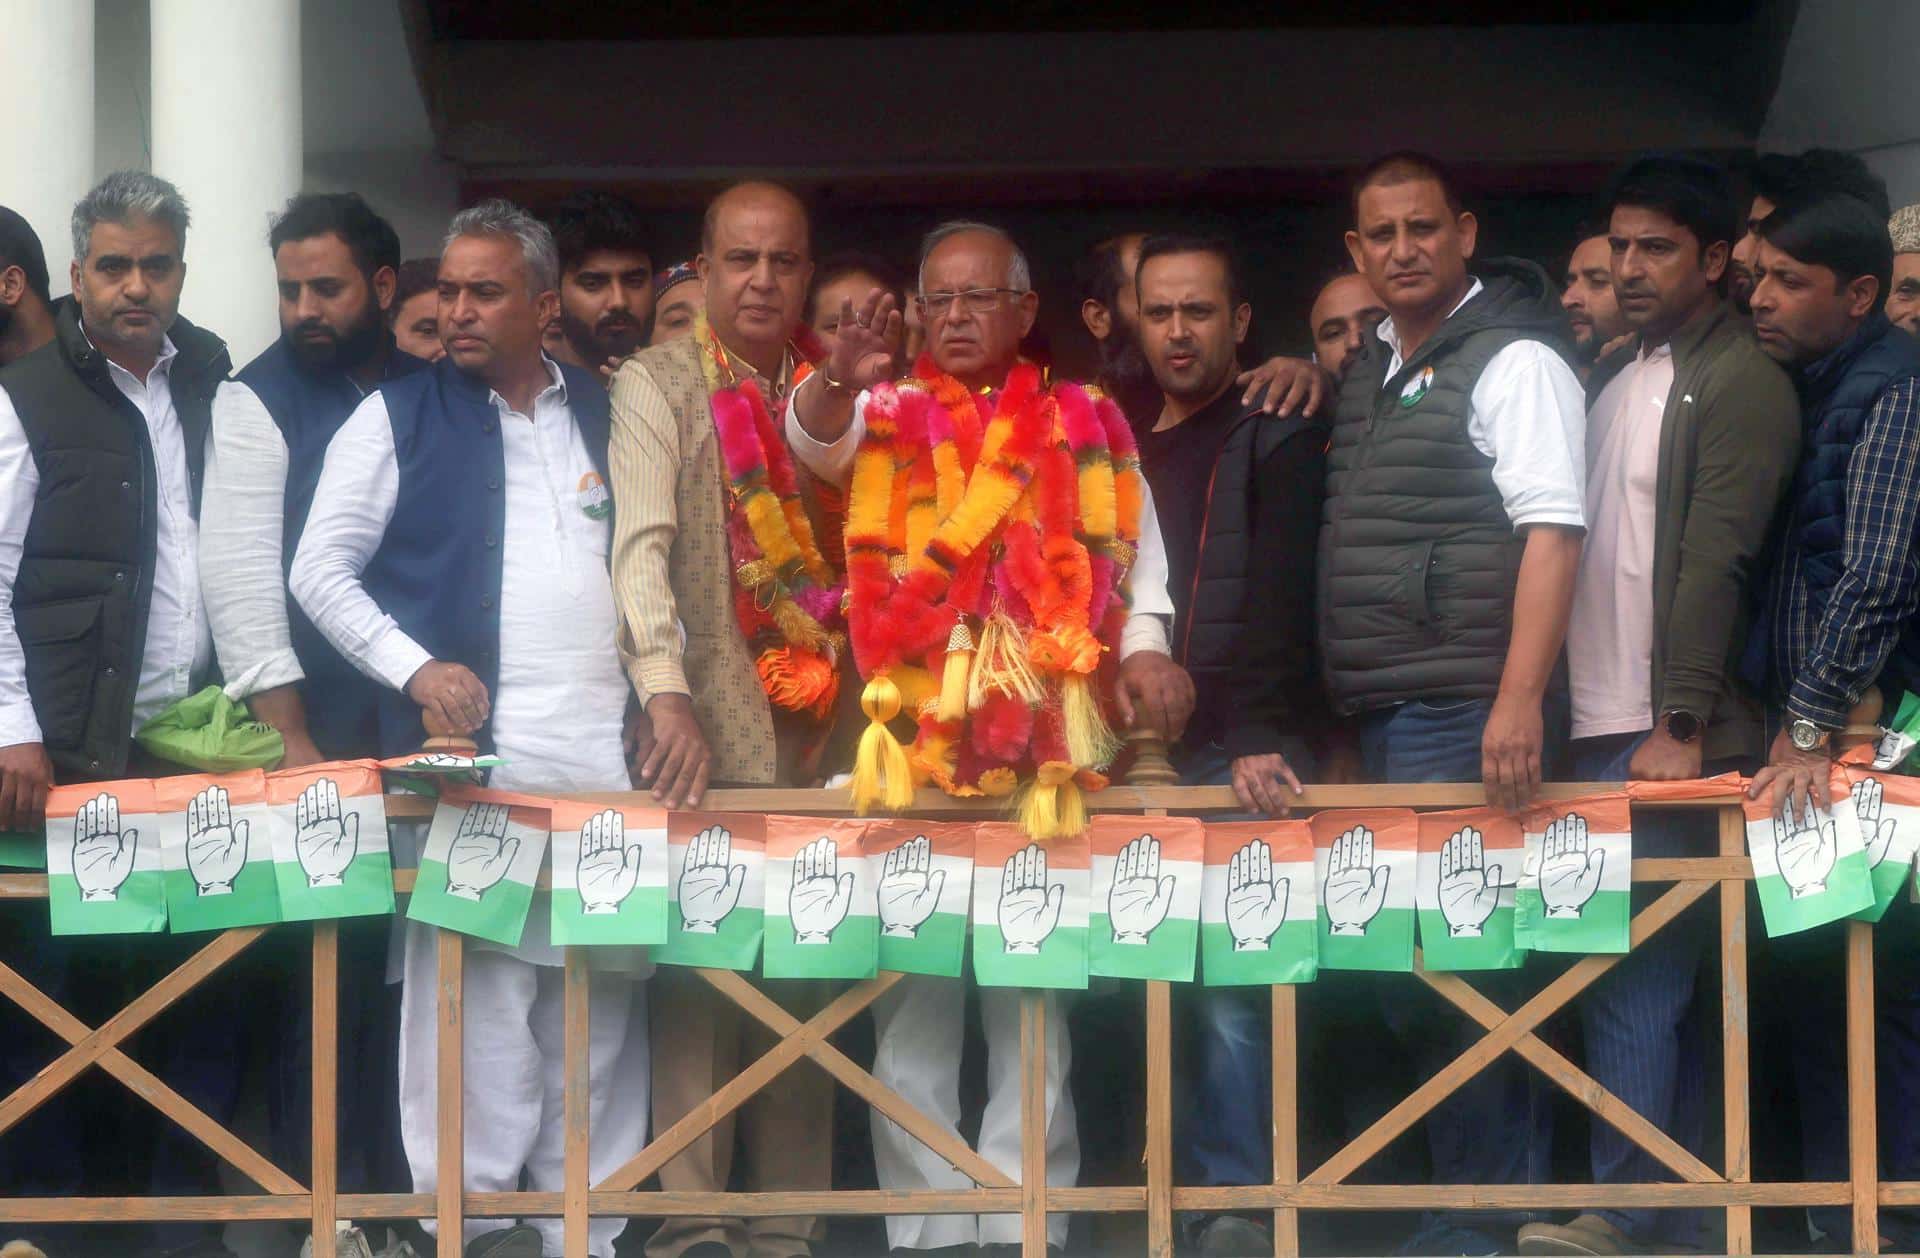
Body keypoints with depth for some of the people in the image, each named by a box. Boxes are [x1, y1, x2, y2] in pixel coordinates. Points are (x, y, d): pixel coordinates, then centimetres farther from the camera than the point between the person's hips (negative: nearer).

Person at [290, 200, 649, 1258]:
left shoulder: (604, 416, 16)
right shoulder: (398, 416, 5)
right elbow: (320, 569, 4)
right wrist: (415, 668, -8)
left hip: (608, 753, 4)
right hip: (471, 748, -3)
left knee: (602, 1003, 3)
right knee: (475, 1001, -10)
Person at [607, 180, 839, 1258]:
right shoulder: (657, 384, 2)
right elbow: (644, 543, -11)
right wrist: (669, 697, -23)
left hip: (818, 724, 4)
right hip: (708, 722, -3)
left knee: (805, 964, 2)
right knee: (699, 958, -8)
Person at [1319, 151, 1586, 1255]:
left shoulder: (1514, 360, -6)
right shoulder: (1369, 373, 18)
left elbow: (1551, 530, -15)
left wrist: (1519, 701, -24)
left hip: (1462, 714, -7)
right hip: (1383, 714, 8)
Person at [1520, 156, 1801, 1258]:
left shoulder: (1740, 382, -7)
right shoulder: (1614, 378, 17)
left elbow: (1717, 562, -13)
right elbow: (1576, 543, 18)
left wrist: (1682, 727, -18)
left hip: (1671, 740, -7)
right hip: (1601, 730, 7)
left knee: (1634, 979, -9)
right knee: (1659, 983, 8)